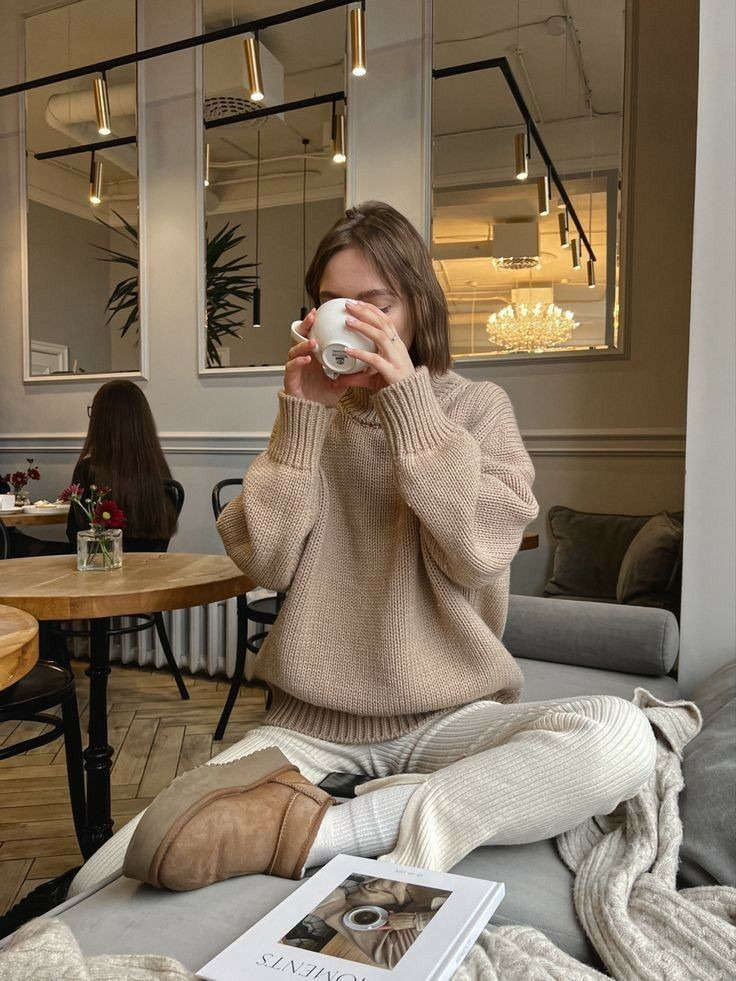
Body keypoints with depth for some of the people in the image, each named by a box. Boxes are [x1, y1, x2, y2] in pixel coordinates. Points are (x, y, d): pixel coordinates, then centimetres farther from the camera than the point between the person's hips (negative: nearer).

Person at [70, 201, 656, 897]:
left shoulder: (477, 407, 2)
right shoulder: (314, 416, 7)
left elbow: (479, 553, -13)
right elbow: (265, 563, -4)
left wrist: (408, 401, -17)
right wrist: (301, 416, -11)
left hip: (445, 714, 1)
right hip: (313, 720, 0)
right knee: (159, 843, -21)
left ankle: (328, 825, -22)